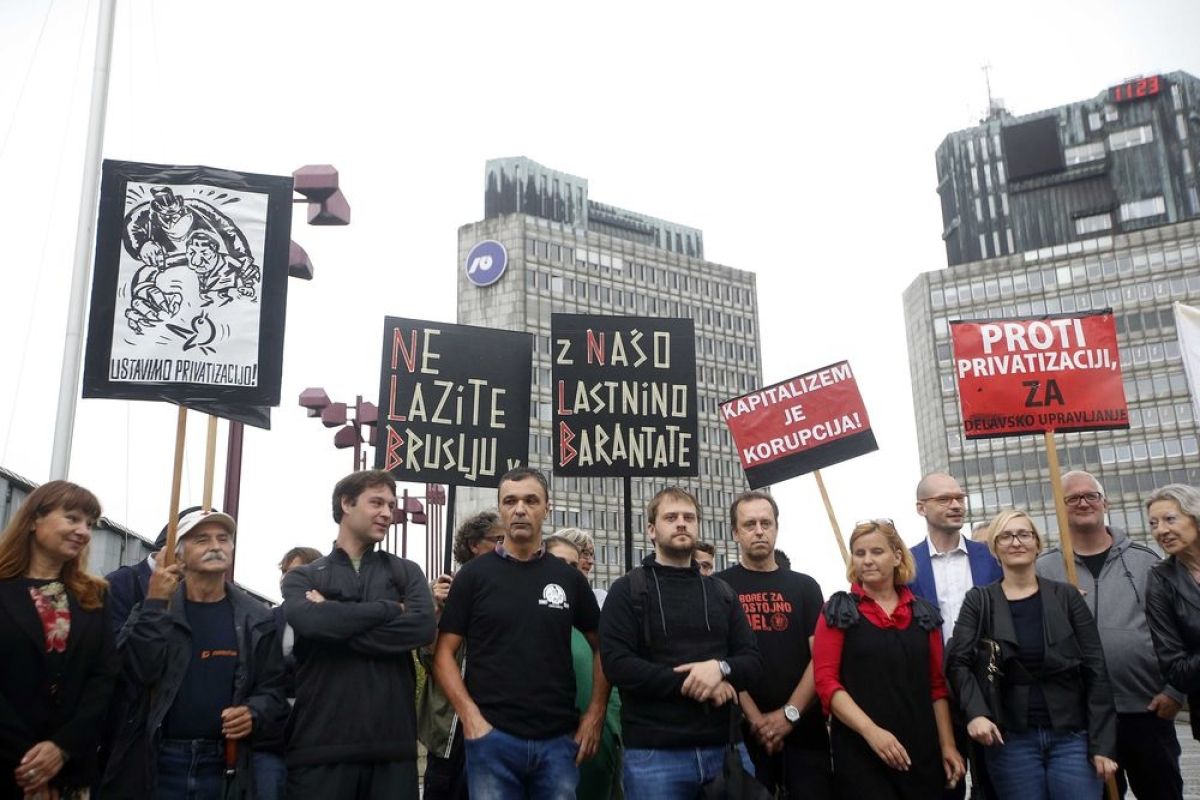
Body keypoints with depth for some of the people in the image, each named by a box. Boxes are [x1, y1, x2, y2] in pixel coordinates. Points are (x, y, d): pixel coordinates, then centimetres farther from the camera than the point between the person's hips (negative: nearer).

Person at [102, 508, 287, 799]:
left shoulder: (257, 619, 4)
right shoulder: (154, 608, 2)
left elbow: (272, 688, 6)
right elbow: (138, 672, -12)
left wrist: (253, 714, -14)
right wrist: (155, 604, -14)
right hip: (154, 761, -1)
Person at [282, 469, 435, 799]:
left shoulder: (406, 571, 13)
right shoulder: (303, 577, 9)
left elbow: (423, 626, -7)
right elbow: (309, 621, -14)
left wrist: (336, 622, -8)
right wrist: (391, 608, -8)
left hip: (392, 744, 1)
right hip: (321, 745, -1)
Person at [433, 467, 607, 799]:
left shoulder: (570, 578, 8)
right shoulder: (474, 574, 1)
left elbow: (601, 647, 14)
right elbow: (444, 653, 0)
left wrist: (595, 714, 4)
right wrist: (470, 716, -11)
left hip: (558, 738, 2)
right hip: (492, 737, -2)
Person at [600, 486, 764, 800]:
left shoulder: (722, 592, 16)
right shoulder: (627, 590, 1)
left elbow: (753, 663, 8)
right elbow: (617, 664, -12)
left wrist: (720, 668, -14)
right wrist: (690, 684, -15)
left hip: (726, 748, 4)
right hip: (654, 753, -4)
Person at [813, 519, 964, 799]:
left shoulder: (924, 613, 10)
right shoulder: (838, 611, -1)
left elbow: (937, 684, 13)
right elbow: (825, 681, -8)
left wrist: (947, 744, 6)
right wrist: (870, 731, -18)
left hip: (921, 751, 4)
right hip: (859, 752, -3)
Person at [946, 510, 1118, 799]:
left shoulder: (1066, 596, 3)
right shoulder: (979, 601, 2)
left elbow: (1095, 670, 1)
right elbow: (958, 662, -6)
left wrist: (1102, 743, -4)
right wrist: (976, 713, -24)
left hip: (1071, 735, 1)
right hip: (1010, 739, 0)